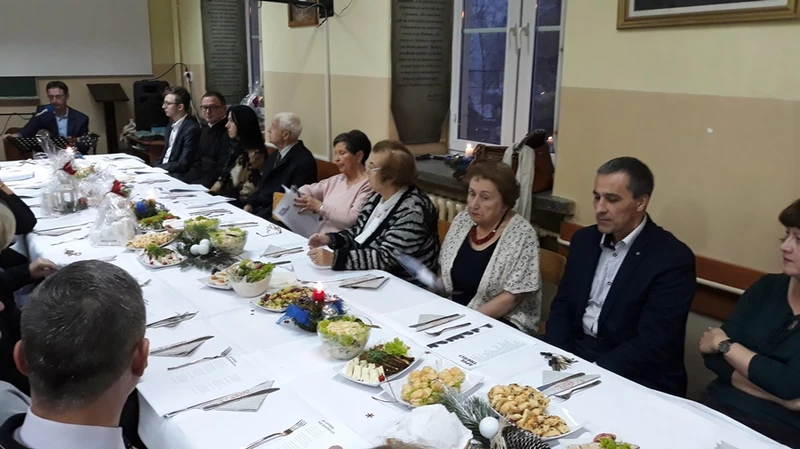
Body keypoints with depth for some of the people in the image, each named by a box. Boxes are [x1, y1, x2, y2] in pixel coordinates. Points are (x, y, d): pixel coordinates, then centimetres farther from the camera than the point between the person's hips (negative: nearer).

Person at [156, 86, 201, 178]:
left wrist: (158, 167, -13)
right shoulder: (171, 125, 11)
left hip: (178, 176, -8)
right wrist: (156, 167, 0)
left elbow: (183, 164, -18)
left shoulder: (191, 129, -17)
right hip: (162, 170, 8)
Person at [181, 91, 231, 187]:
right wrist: (183, 182, 2)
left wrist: (192, 185, -20)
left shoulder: (228, 132, -14)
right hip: (201, 178, 8)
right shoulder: (206, 129, 17)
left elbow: (222, 171, -20)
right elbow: (198, 162, 18)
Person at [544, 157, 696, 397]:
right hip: (573, 352, 6)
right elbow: (563, 305, 8)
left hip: (634, 378, -5)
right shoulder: (584, 240, 5)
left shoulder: (672, 258, -14)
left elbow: (652, 345, -18)